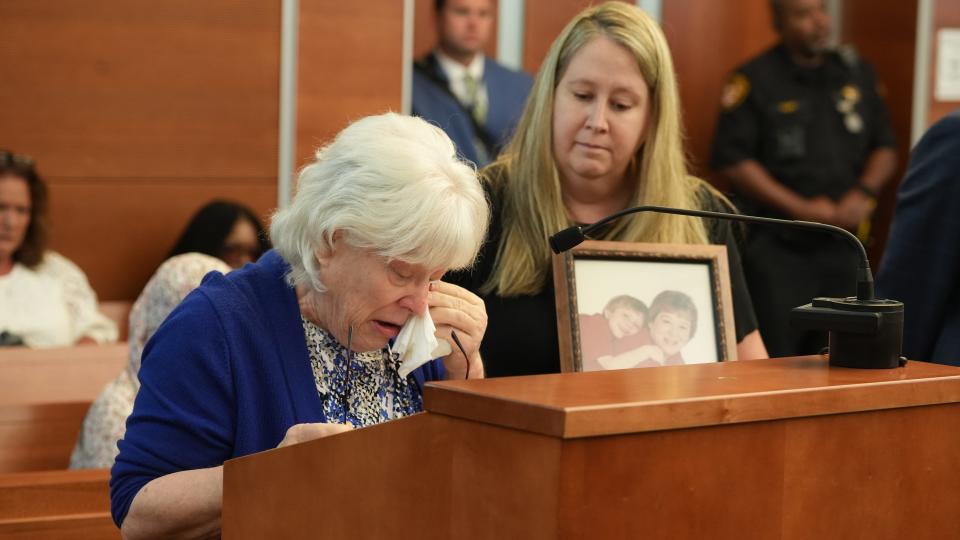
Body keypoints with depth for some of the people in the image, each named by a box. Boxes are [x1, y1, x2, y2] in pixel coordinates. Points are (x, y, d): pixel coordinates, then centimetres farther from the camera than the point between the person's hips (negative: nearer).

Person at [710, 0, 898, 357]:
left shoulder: (857, 73, 12)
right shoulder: (754, 79, -3)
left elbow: (885, 147, 17)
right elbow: (732, 160, -9)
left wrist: (864, 193, -3)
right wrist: (800, 208, -13)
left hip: (843, 243, 5)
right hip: (776, 247, -5)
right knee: (774, 359, -6)